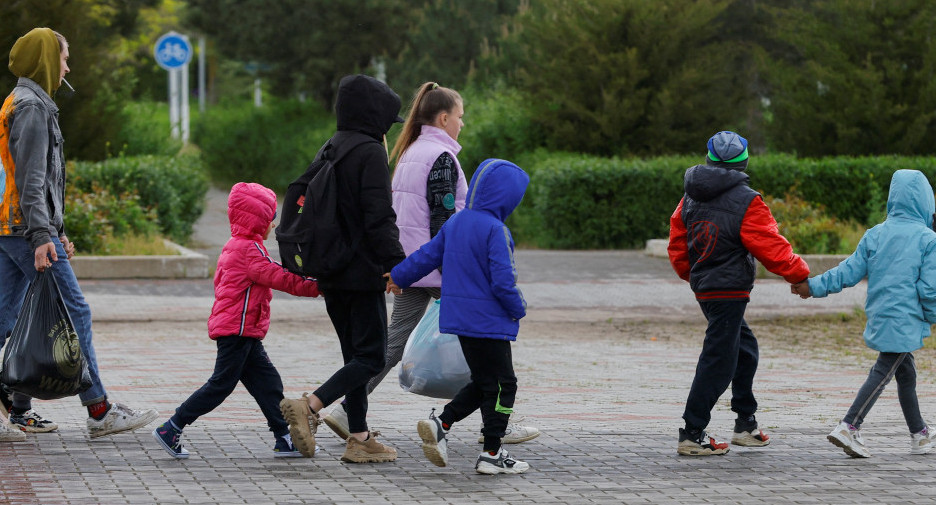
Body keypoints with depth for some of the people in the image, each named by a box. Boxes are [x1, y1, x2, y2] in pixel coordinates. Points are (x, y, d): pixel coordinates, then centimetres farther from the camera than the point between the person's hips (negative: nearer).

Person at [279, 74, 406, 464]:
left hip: (330, 273, 9)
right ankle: (309, 406, -22)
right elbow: (379, 217, -19)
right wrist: (398, 263, -16)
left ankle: (359, 439, 11)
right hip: (363, 273, -9)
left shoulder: (327, 152, 14)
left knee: (355, 354, 13)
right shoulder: (370, 153, -12)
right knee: (371, 358, -5)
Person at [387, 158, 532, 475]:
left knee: (483, 383, 18)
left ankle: (442, 424, 5)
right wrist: (518, 309, -4)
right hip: (489, 320, -8)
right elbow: (502, 279, -21)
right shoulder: (495, 230, -17)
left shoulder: (454, 223, 8)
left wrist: (399, 277, 33)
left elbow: (427, 256, 18)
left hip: (460, 317, 9)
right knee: (502, 386, 1)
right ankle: (492, 454, 2)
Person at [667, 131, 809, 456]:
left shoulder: (691, 198, 7)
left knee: (744, 348, 22)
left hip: (703, 287, 8)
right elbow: (770, 247, -13)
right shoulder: (745, 201, -14)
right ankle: (692, 435, -5)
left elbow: (677, 246, 14)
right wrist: (800, 274, 0)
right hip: (729, 291, -8)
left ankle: (746, 424, 26)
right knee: (718, 361, -4)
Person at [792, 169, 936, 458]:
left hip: (879, 318, 6)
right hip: (906, 321, -6)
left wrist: (814, 286, 10)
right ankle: (849, 428, -22)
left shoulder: (874, 235, 6)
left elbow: (849, 272, 3)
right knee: (882, 373, -10)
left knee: (906, 373, 17)